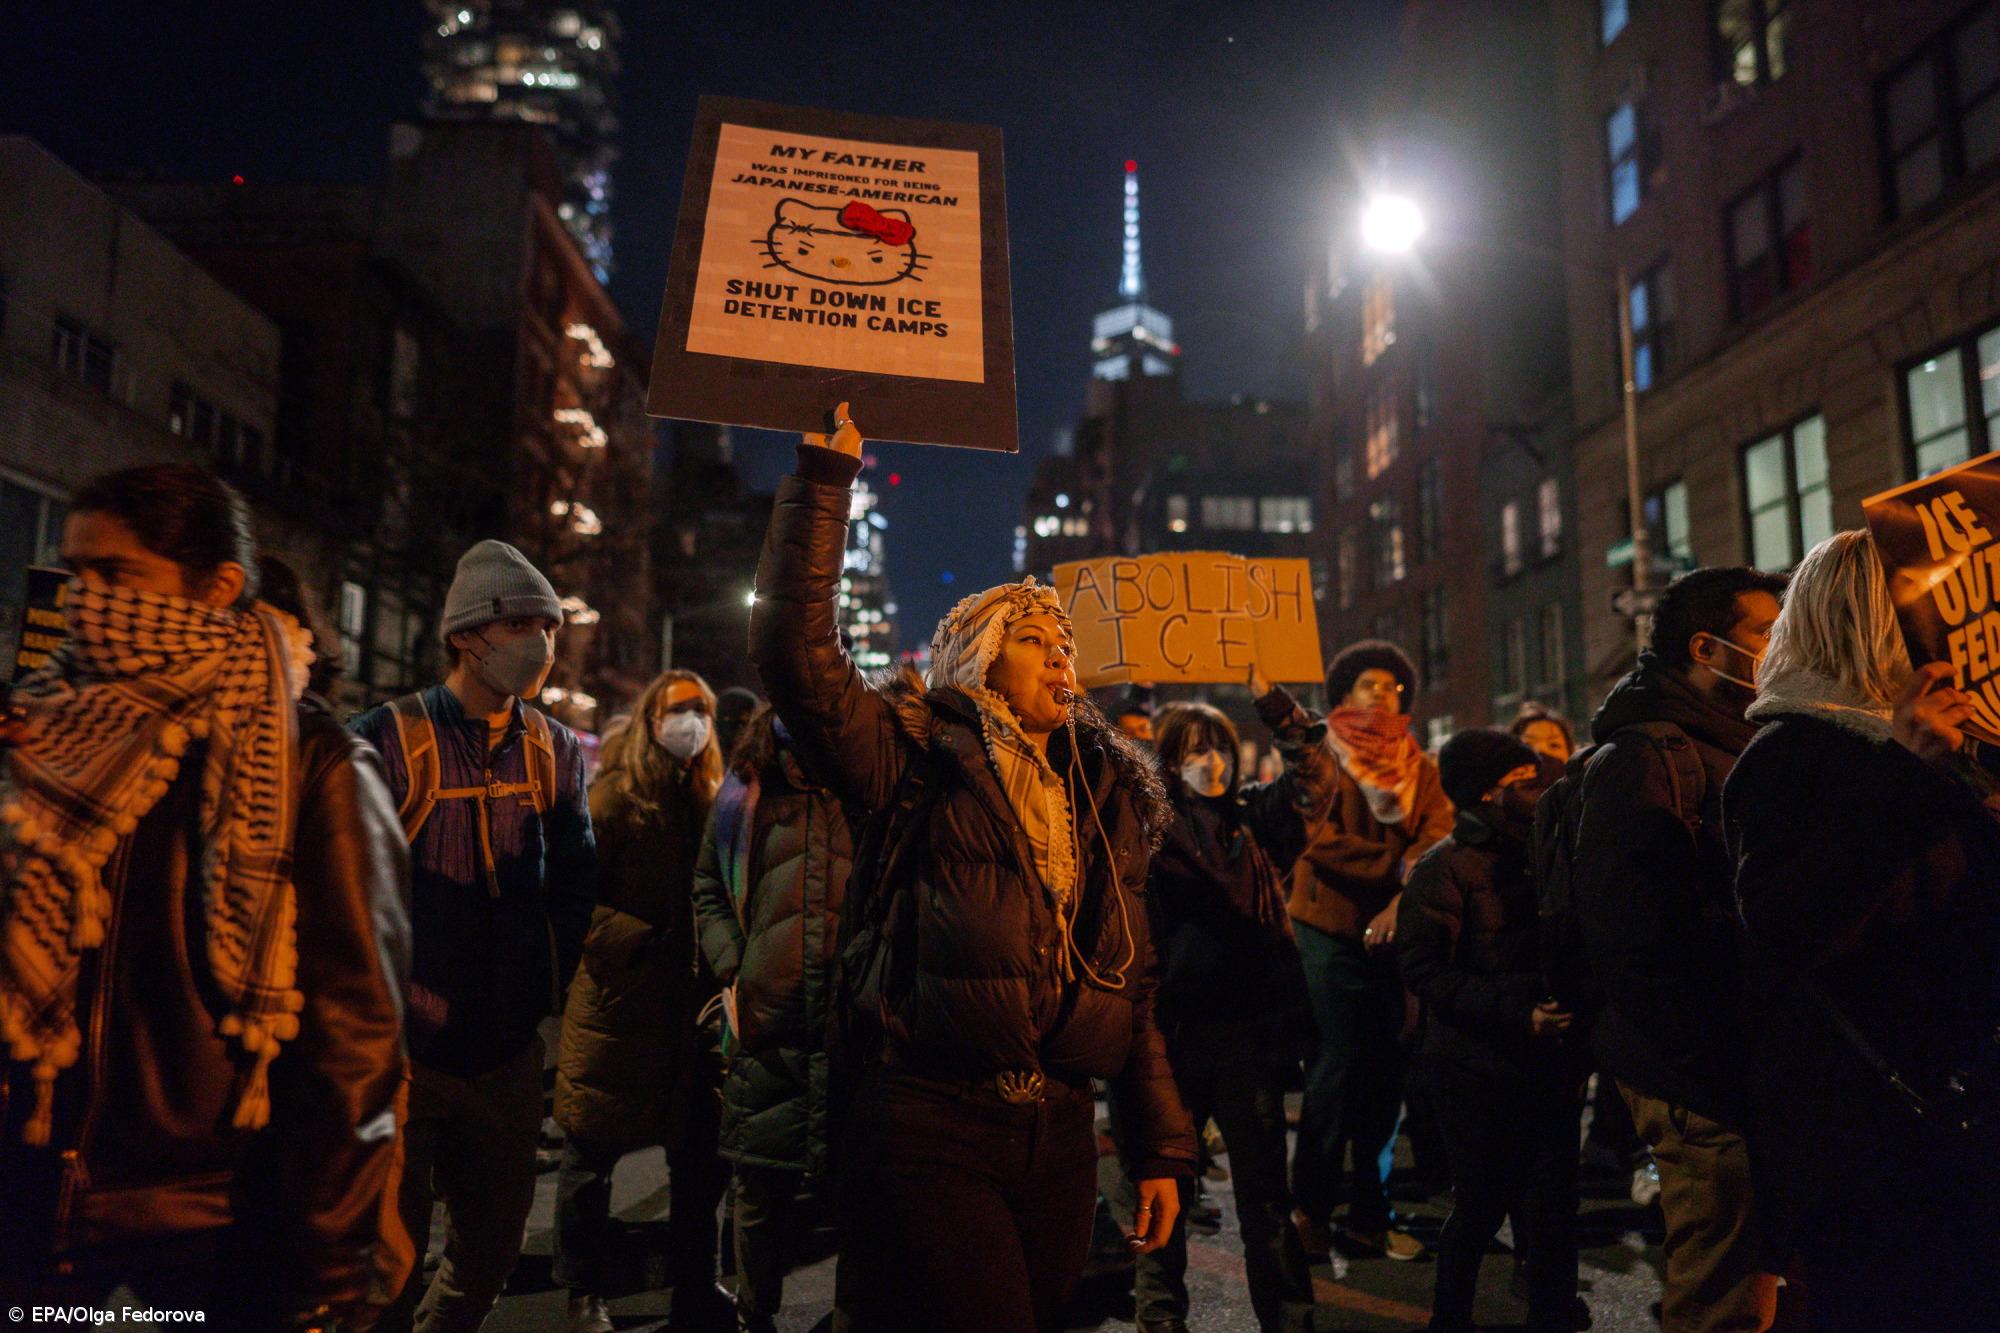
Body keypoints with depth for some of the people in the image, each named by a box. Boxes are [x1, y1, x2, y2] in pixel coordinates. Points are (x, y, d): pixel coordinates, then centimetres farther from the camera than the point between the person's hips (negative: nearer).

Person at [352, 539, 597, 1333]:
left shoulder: (553, 749, 3)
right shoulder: (385, 740, -12)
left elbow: (574, 877, 9)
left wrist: (547, 985, 1)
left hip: (507, 1053, 5)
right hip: (398, 1049, -4)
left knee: (491, 1250, 17)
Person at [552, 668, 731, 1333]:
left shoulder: (709, 799, 12)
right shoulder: (615, 795, -6)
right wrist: (638, 940, -19)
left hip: (690, 1002, 5)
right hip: (619, 999, -5)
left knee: (701, 1151, 10)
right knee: (593, 1152, 7)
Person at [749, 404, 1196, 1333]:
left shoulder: (1109, 802, 13)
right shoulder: (918, 763, -2)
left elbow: (1130, 986, 14)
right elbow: (794, 647, -17)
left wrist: (1160, 1146, 12)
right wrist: (823, 476, -16)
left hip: (1059, 1139, 5)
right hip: (928, 1129, -5)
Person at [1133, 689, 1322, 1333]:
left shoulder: (1253, 815, 6)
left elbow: (1315, 767, 2)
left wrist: (1268, 696, -7)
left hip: (1249, 1026, 2)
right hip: (1175, 1030, -2)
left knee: (1264, 1184, 11)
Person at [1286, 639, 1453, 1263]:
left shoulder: (1419, 767, 12)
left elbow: (1436, 835, -3)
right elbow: (1320, 838, -12)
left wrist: (1404, 899, -19)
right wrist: (1397, 865, -16)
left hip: (1396, 932, 4)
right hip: (1335, 931, -4)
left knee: (1386, 1072, 7)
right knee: (1341, 1064, -4)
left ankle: (1368, 1213, 19)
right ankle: (1310, 1207, 12)